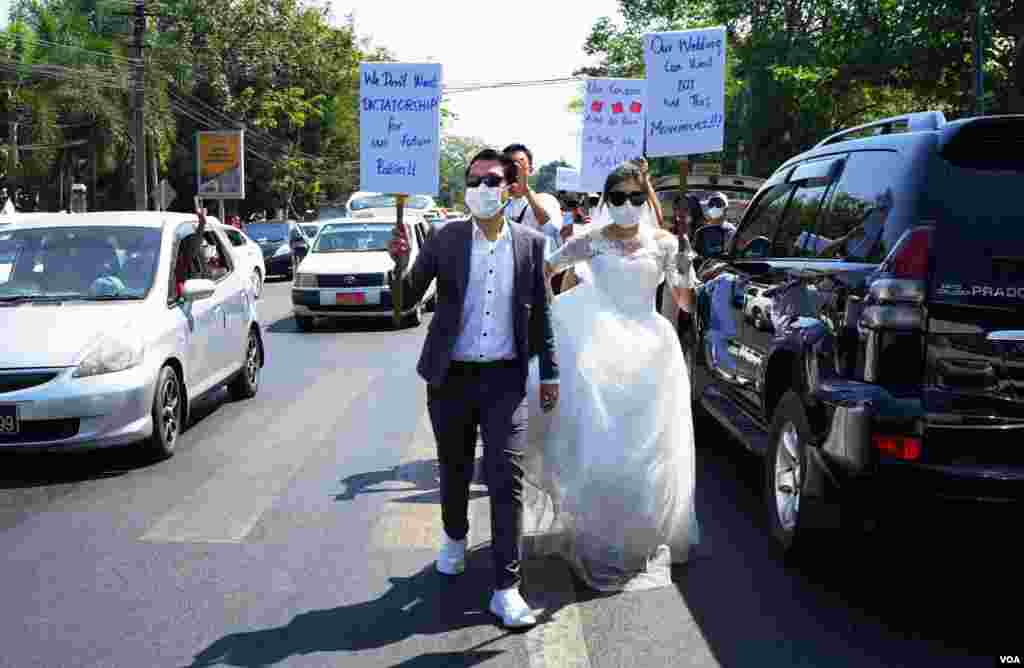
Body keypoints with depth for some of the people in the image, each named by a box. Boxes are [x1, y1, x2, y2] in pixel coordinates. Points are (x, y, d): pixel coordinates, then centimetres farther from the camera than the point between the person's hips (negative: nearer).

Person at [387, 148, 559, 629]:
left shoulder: (530, 243, 2)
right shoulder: (444, 240, 0)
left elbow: (540, 313, 8)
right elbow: (407, 300, 0)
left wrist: (549, 373, 9)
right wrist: (401, 264, -20)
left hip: (505, 378, -1)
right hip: (452, 377, 1)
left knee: (506, 480, -5)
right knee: (454, 470, 17)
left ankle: (505, 588, 1)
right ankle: (455, 538, 45)